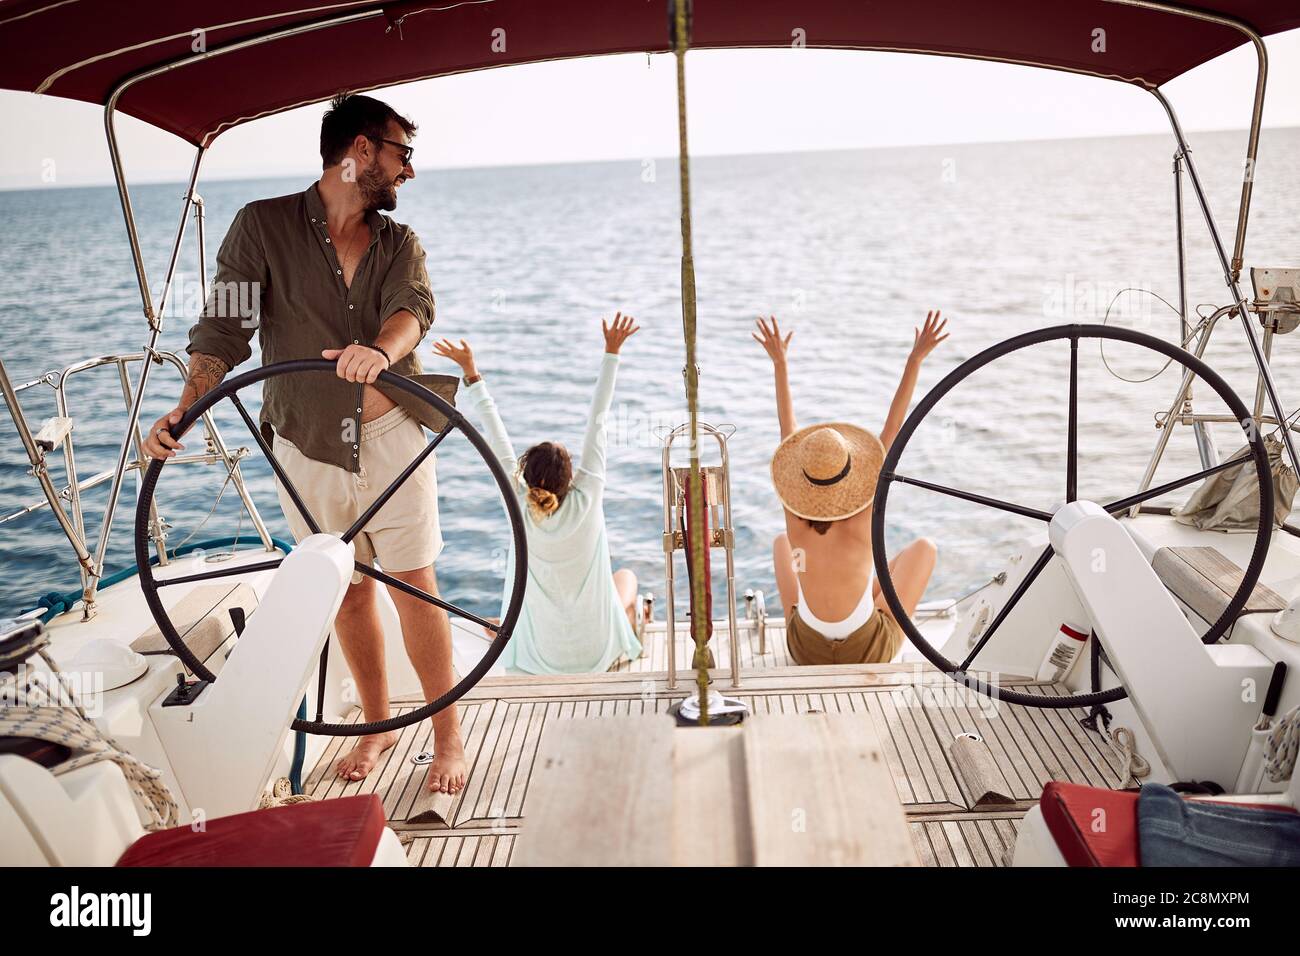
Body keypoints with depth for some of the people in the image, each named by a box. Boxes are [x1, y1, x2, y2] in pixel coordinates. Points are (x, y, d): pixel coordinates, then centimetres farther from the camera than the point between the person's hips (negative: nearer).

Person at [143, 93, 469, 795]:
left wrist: (381, 350, -39)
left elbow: (414, 307, -15)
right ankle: (377, 724, 31)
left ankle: (448, 735, 14)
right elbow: (224, 326, -8)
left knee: (414, 588, 0)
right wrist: (186, 408, -24)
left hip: (391, 438, 1)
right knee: (348, 590, 11)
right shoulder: (263, 225, -1)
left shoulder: (400, 243, 6)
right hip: (307, 448, 0)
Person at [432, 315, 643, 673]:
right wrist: (611, 351, -9)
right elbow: (597, 421, -15)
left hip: (541, 658, 1)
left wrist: (471, 373, -1)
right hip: (598, 653, -1)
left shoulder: (520, 506, -17)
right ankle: (628, 650, 42)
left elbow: (496, 435, -9)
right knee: (626, 576, 30)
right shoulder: (587, 497, -21)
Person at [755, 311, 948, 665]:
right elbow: (893, 428, -20)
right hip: (870, 654, -2)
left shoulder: (796, 517, -18)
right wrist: (915, 359, -17)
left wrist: (779, 362, -4)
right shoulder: (862, 517, -24)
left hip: (807, 650, 2)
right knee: (924, 547, 16)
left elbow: (788, 432, -8)